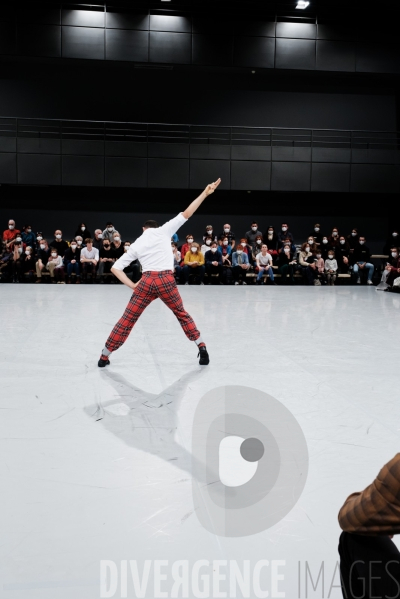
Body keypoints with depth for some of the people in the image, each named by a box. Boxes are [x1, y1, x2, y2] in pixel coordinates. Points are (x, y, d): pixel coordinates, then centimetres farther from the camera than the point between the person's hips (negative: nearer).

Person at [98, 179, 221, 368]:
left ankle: (104, 355, 16)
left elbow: (115, 268, 12)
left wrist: (132, 285, 8)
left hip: (146, 281, 1)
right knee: (181, 314, 21)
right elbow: (186, 214, 7)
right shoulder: (164, 231, 12)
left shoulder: (136, 244, 17)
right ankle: (201, 346, 20)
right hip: (166, 280, -1)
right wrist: (205, 193, 10)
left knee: (128, 319, 10)